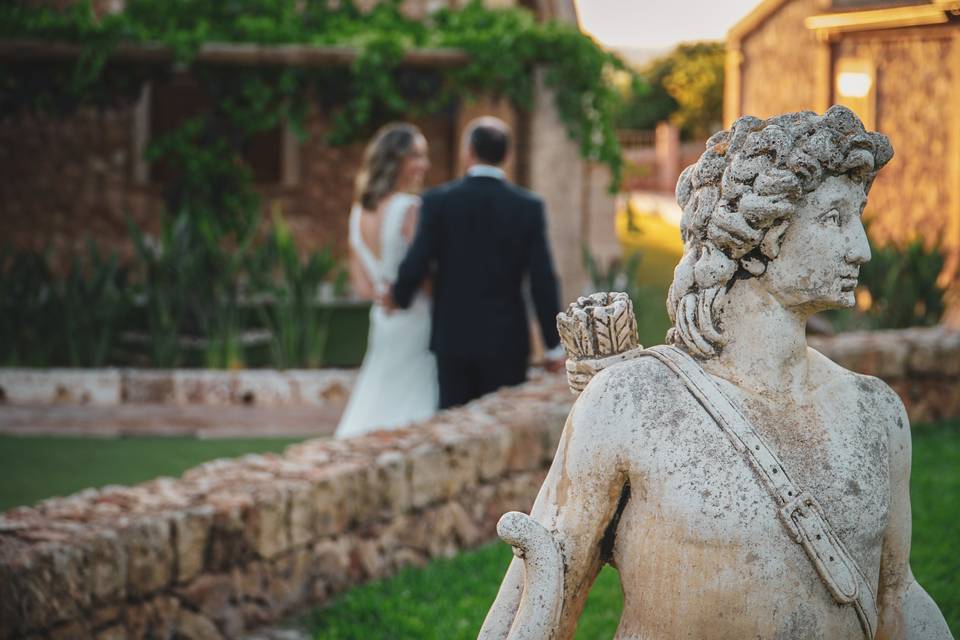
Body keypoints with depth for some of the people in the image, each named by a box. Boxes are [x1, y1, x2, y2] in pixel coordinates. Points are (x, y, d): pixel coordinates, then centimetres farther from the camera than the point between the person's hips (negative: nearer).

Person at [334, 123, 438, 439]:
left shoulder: (359, 212, 8)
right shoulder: (410, 209, -15)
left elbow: (362, 286, 11)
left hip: (381, 322, 8)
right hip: (416, 325, -8)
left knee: (375, 410, 13)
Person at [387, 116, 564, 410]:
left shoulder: (438, 201, -7)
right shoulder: (529, 207, -4)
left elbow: (415, 266, -9)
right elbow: (542, 279, -5)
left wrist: (399, 298, 13)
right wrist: (554, 345, 1)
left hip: (453, 337, 0)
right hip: (507, 340, 0)